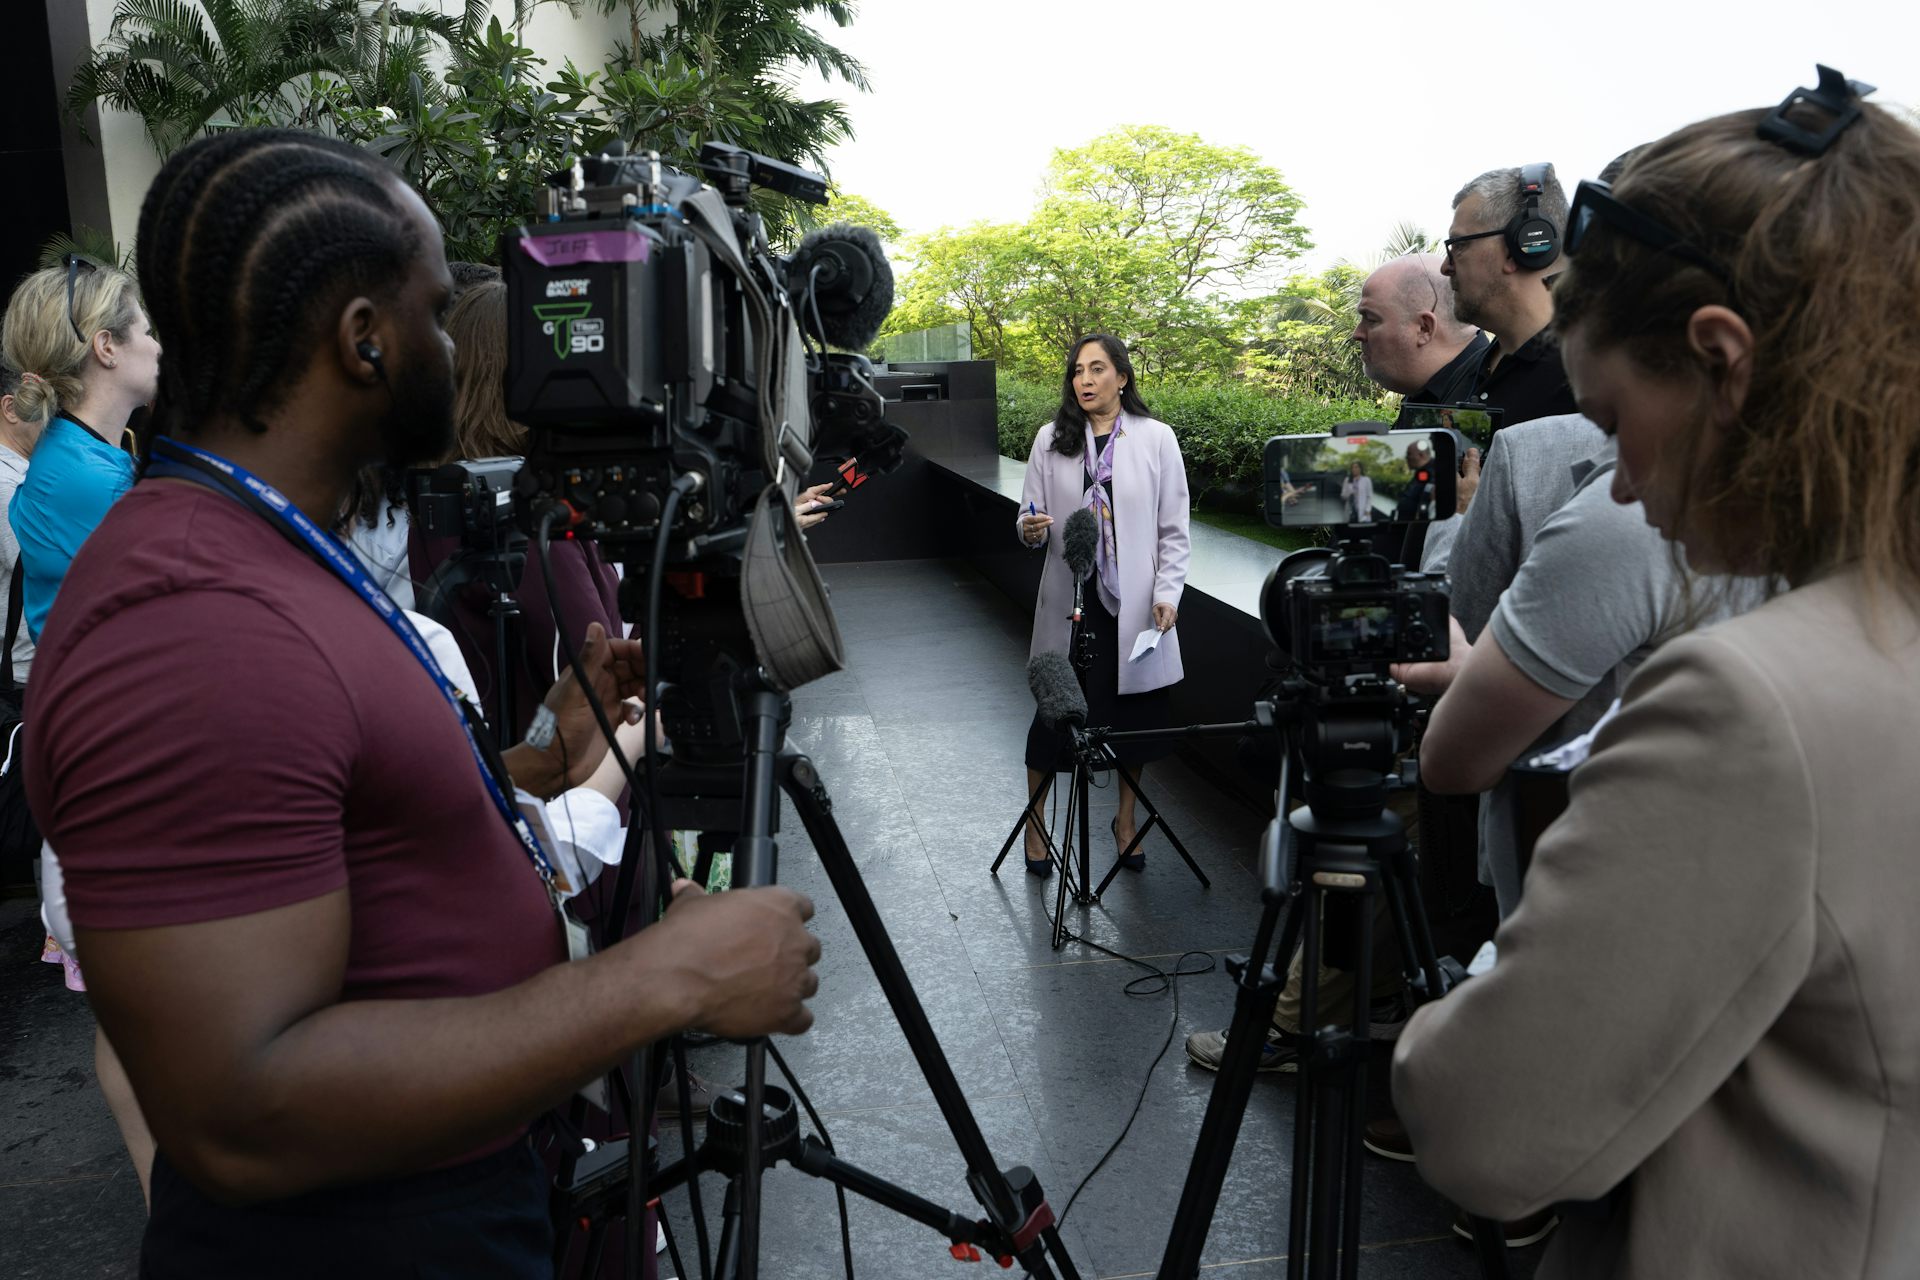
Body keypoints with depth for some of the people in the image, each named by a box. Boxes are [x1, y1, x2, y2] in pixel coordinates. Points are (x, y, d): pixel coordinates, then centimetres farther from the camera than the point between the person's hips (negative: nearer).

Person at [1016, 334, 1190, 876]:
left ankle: (1125, 820, 31)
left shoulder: (1156, 438, 0)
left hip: (1135, 607, 0)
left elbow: (1173, 530, 1)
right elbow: (1030, 516, 6)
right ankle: (1035, 824, 22)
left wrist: (1167, 594, -9)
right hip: (1070, 602, 0)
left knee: (1134, 713, 10)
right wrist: (1032, 530, -17)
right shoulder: (1051, 440, 3)